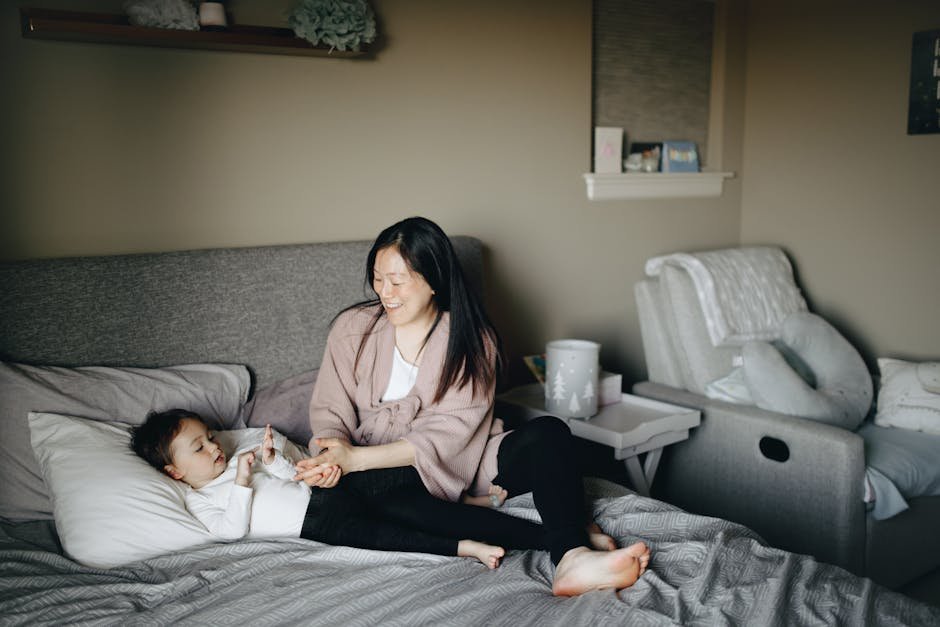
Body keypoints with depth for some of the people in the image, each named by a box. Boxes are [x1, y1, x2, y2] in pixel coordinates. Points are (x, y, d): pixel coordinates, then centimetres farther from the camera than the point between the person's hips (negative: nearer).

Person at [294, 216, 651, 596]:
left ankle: (571, 557, -45)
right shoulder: (352, 329, 1)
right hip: (388, 472, 0)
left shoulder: (471, 338, -5)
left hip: (461, 466, 0)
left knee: (549, 433, -23)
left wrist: (357, 457, -25)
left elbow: (449, 433, -14)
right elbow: (330, 411, 1)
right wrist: (334, 455, -24)